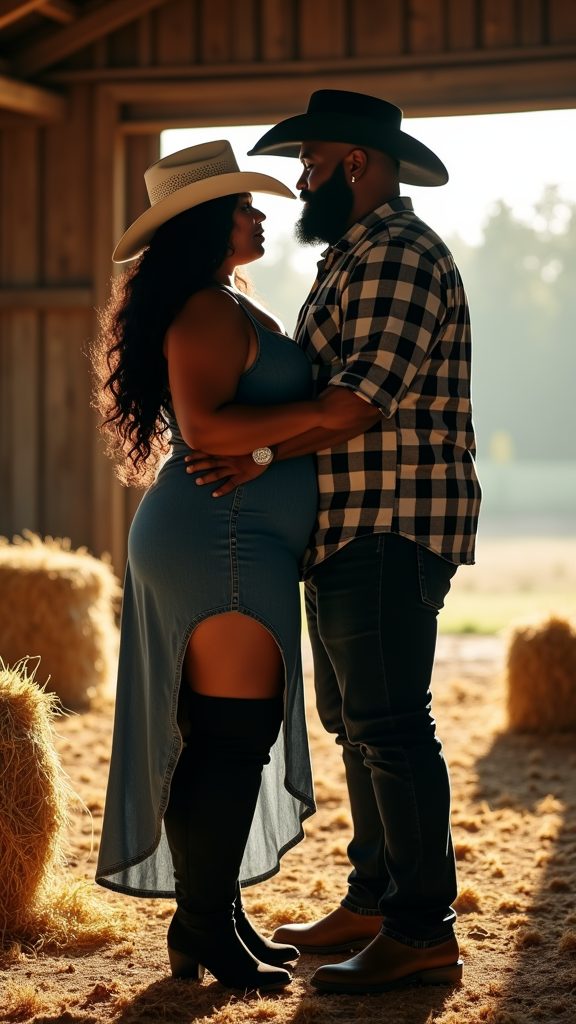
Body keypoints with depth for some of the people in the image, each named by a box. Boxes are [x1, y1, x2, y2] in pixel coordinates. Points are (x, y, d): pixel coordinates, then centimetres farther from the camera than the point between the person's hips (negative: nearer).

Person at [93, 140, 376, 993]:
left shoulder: (227, 309, 21)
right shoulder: (208, 312, -13)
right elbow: (206, 426, -25)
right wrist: (321, 413, -24)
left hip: (232, 545, 11)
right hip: (223, 539, -11)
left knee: (226, 737, 12)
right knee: (233, 734, -8)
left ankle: (210, 919, 19)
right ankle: (206, 931, -3)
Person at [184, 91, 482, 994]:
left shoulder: (397, 256, -12)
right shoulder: (354, 261, 22)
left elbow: (366, 394, -22)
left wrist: (263, 452, -19)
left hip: (392, 530, -11)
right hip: (348, 531, 11)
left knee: (390, 725, -11)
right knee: (357, 723, 14)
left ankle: (423, 932, -7)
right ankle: (372, 903, 22)